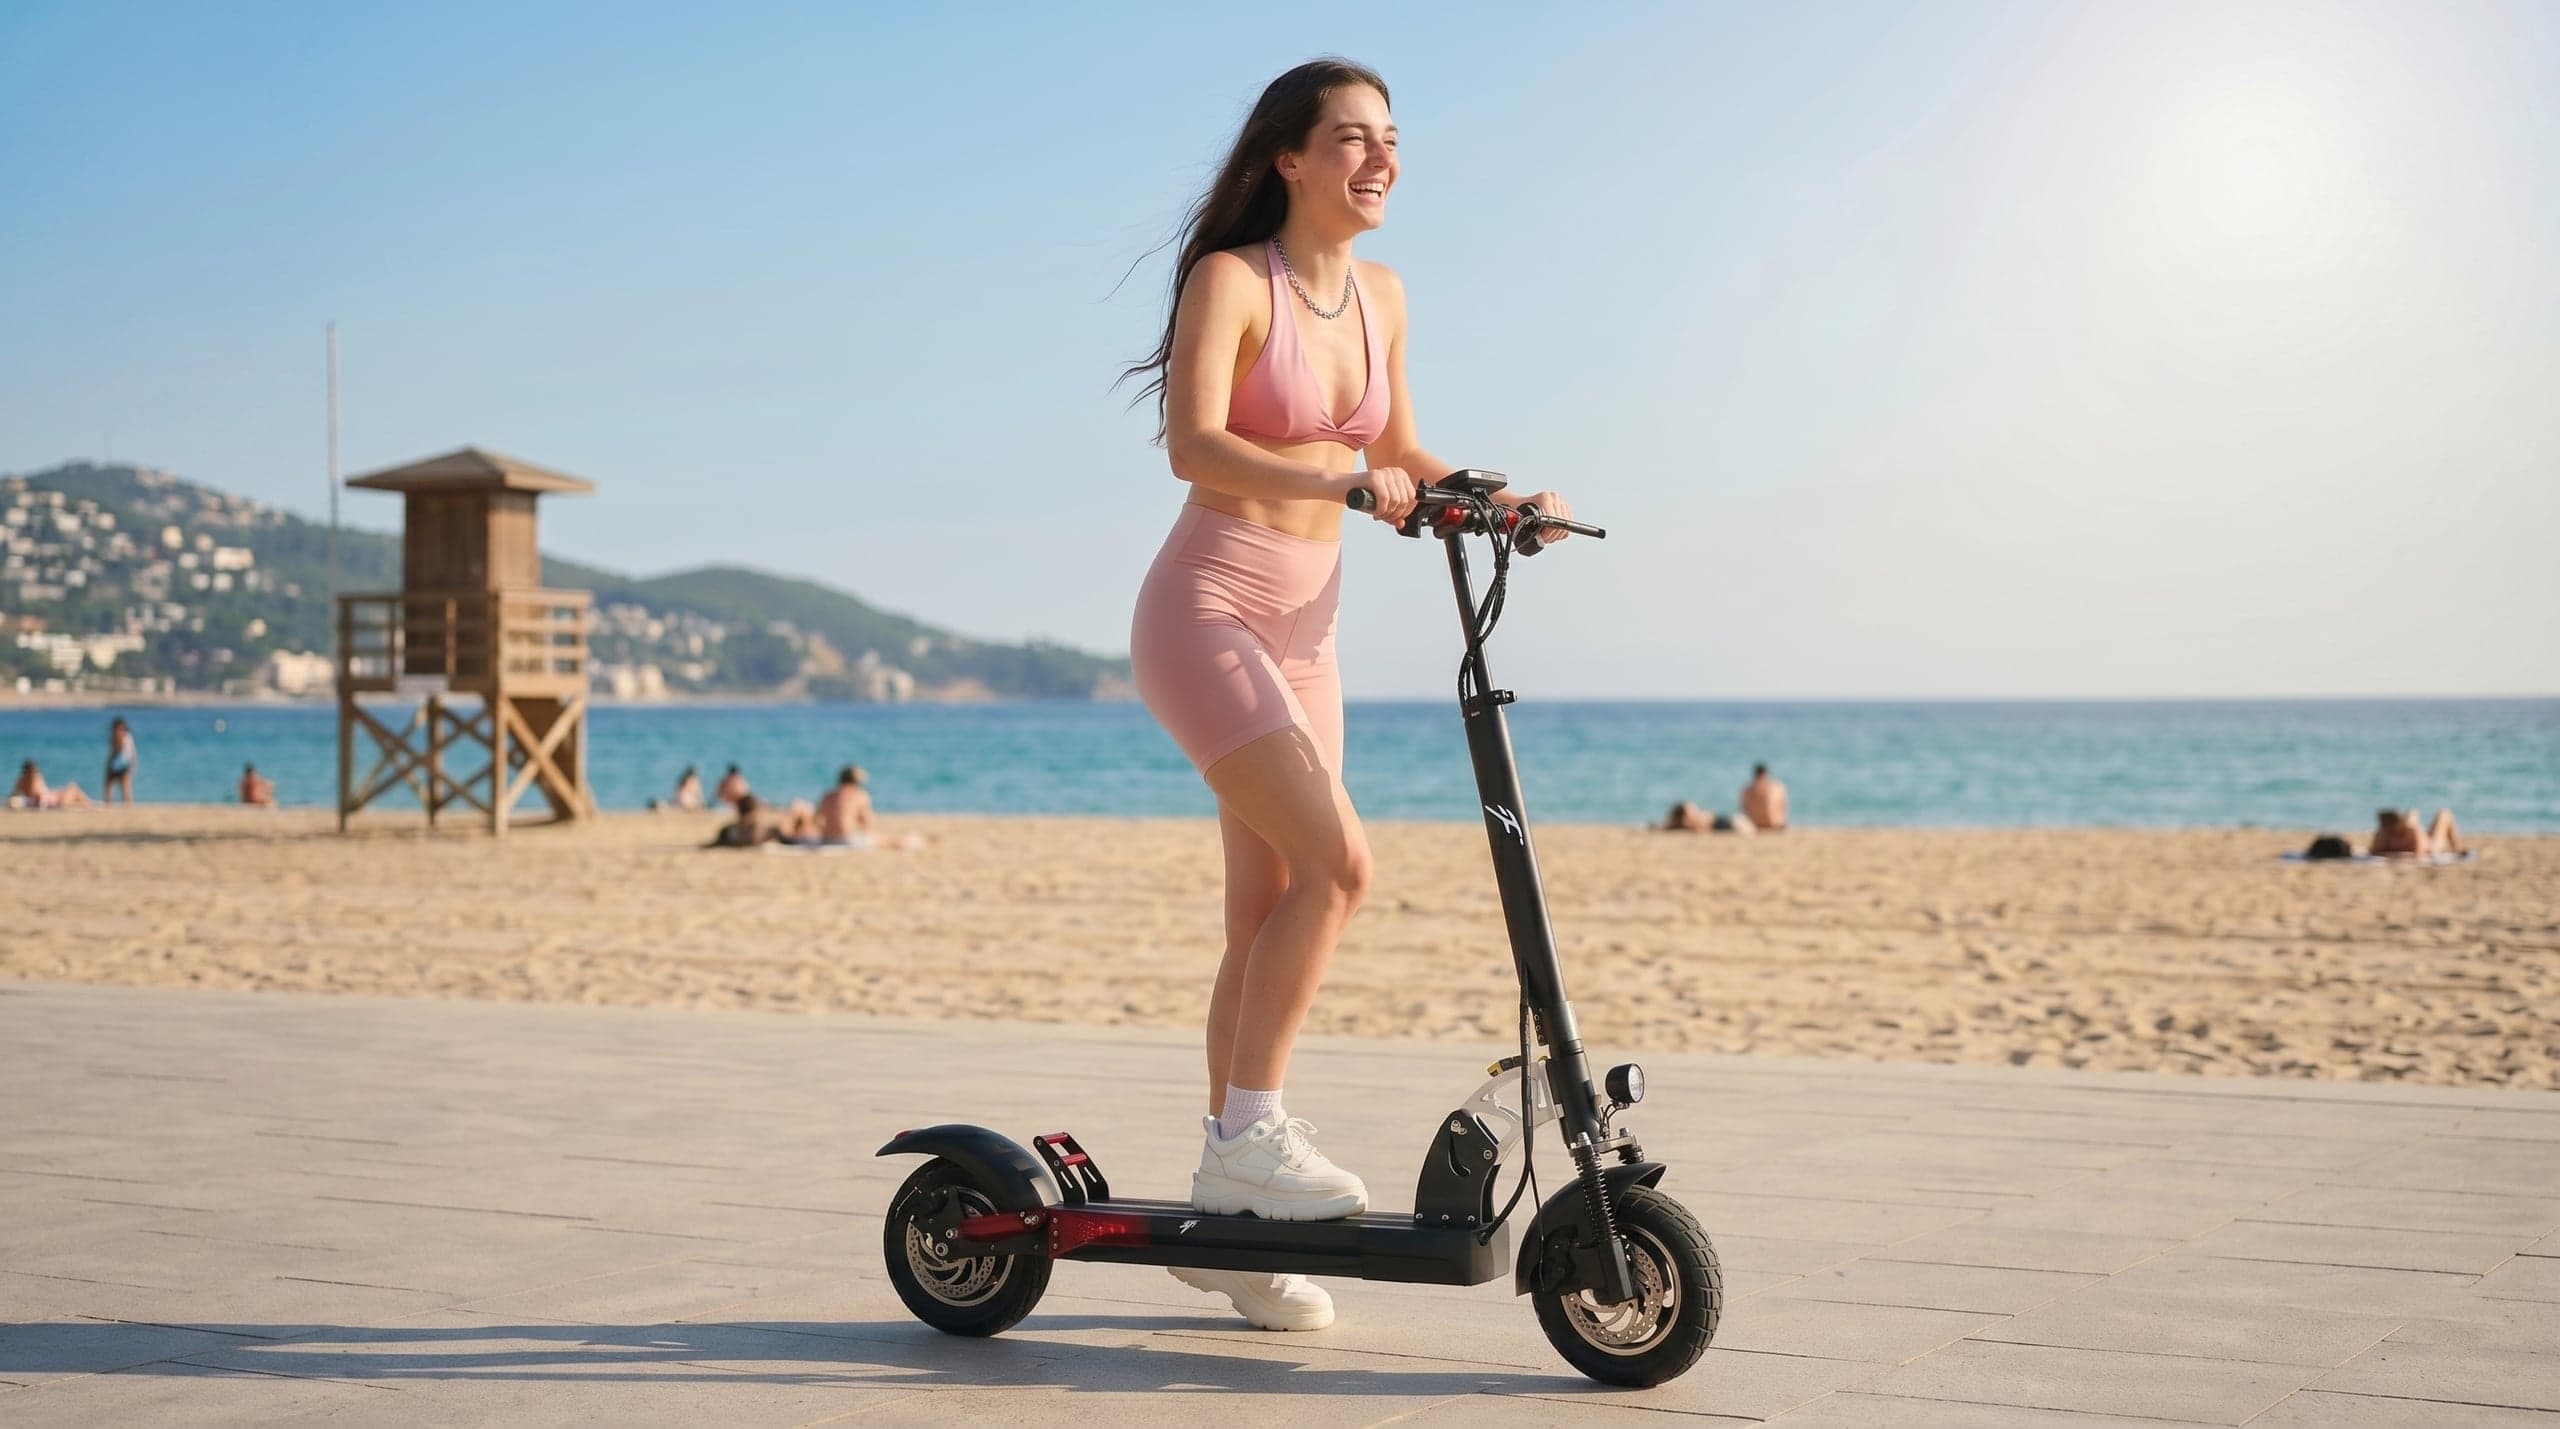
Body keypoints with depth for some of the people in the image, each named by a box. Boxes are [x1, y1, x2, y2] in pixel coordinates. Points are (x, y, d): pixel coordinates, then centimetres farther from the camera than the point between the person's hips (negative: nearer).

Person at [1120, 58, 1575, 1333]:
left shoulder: (1379, 294, 10)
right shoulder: (1231, 279, -11)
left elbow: (1398, 459, 21)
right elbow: (1194, 447, -25)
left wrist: (1501, 500, 5)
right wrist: (1341, 480, -37)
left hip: (1301, 636, 7)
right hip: (1205, 616, -7)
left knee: (1267, 917, 6)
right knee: (1336, 861, -22)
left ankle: (1222, 1218, 14)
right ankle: (1249, 1127, -8)